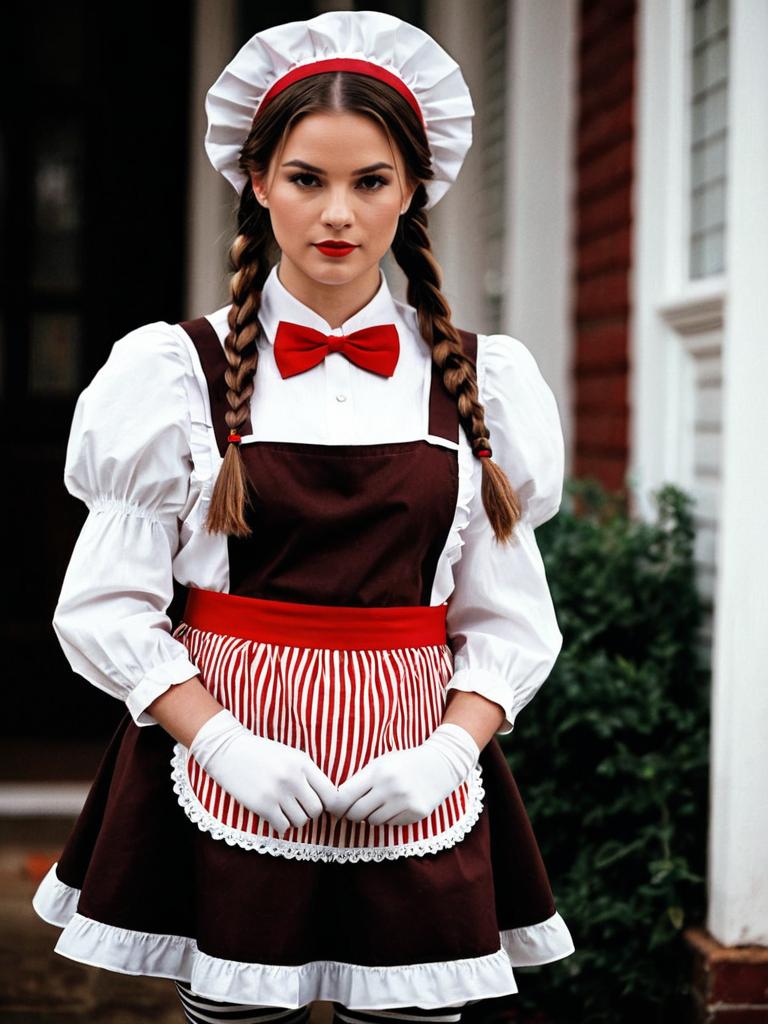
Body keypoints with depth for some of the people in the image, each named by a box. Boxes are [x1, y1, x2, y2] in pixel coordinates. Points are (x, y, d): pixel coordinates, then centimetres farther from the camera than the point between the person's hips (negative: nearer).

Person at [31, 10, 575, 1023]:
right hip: (231, 779, -1)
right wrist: (225, 743, -13)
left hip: (414, 789, 2)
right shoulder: (183, 372, 0)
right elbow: (104, 608, -1)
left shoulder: (476, 384, 6)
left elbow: (511, 624, 7)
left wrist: (449, 751, -10)